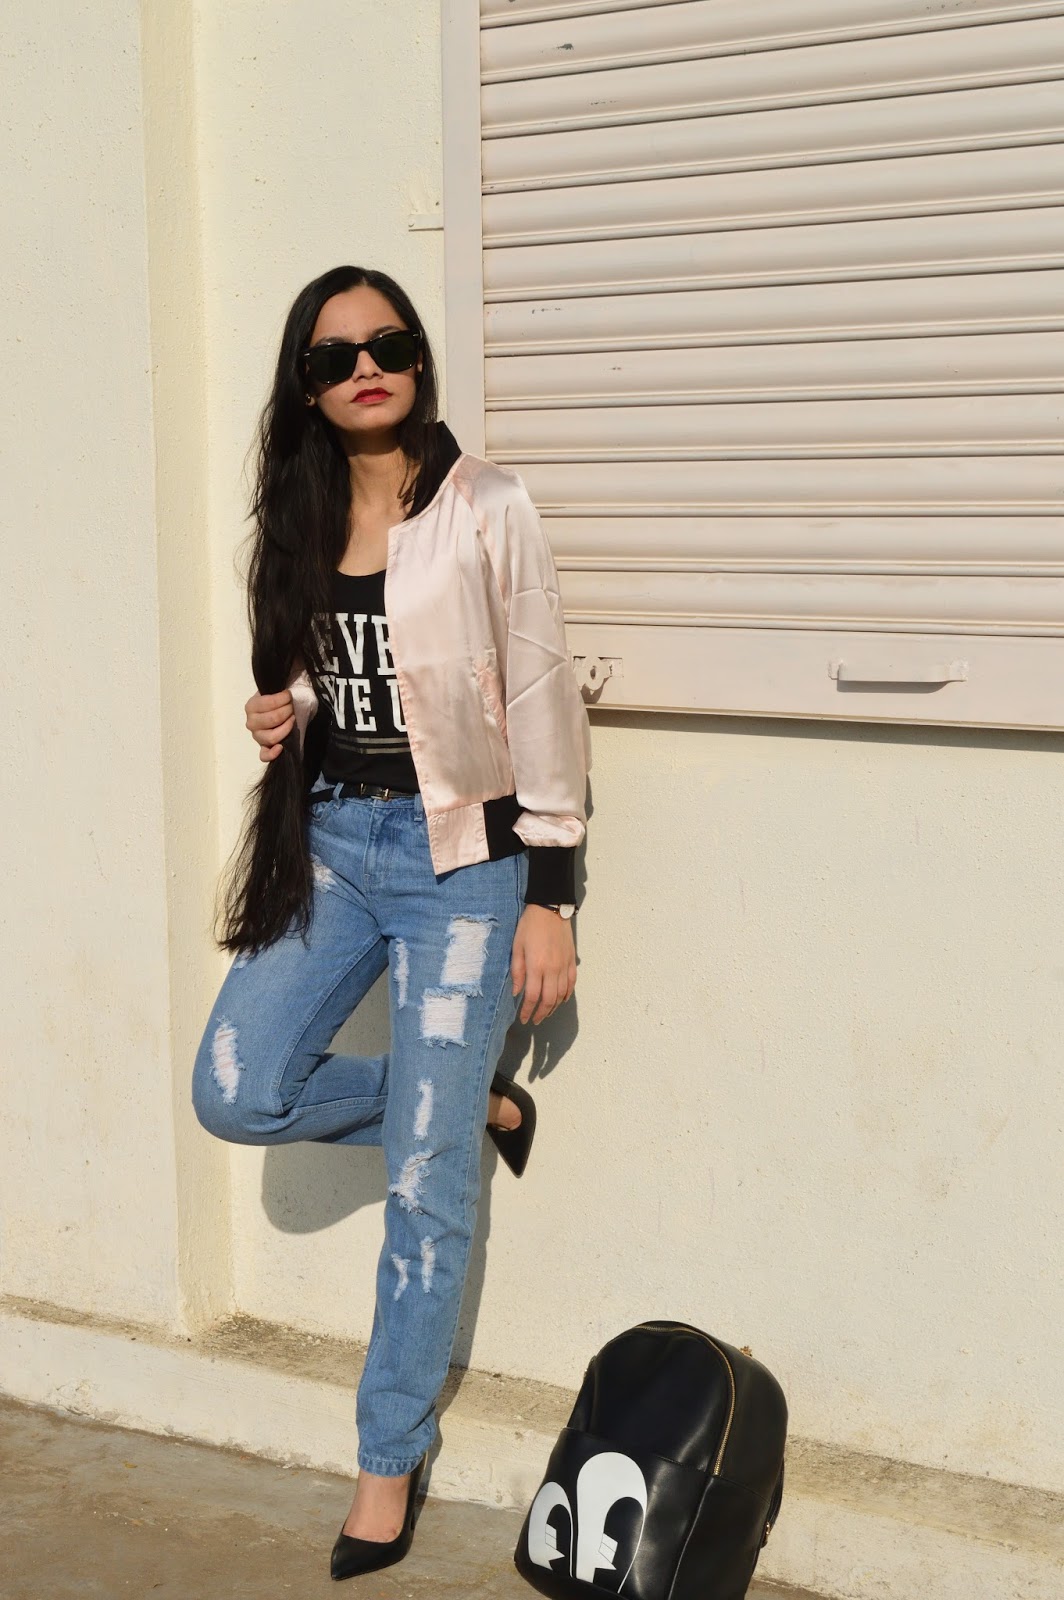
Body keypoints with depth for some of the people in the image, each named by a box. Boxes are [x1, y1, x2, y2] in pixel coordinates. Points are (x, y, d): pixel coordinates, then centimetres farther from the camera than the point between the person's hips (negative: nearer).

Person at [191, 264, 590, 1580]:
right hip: (331, 841, 5)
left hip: (460, 853, -5)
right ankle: (473, 1103, 18)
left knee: (425, 1185, -1)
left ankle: (389, 1463, 16)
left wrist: (549, 895, -11)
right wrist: (279, 720, -2)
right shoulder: (296, 523, 9)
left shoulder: (487, 512, -7)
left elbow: (541, 703, -8)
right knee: (237, 1093, -8)